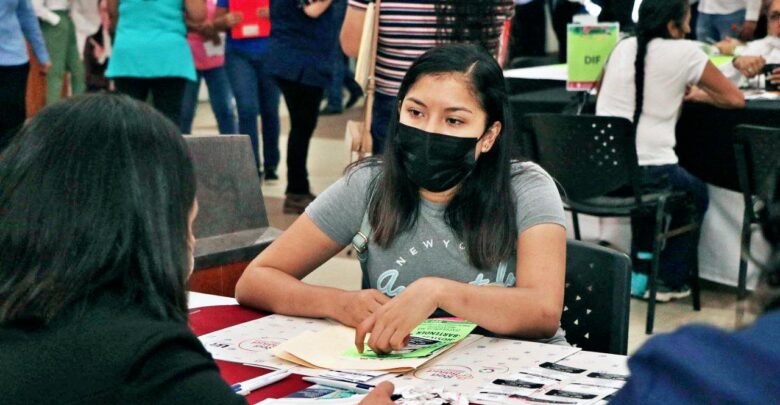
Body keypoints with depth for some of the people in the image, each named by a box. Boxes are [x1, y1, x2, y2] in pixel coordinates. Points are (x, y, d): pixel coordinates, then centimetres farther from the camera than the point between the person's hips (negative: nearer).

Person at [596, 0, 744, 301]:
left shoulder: (622, 48, 10)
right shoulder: (684, 52, -5)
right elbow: (735, 99, 1)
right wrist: (700, 95, 20)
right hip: (650, 172, -5)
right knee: (696, 195, 27)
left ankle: (641, 269, 36)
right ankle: (667, 281, 28)